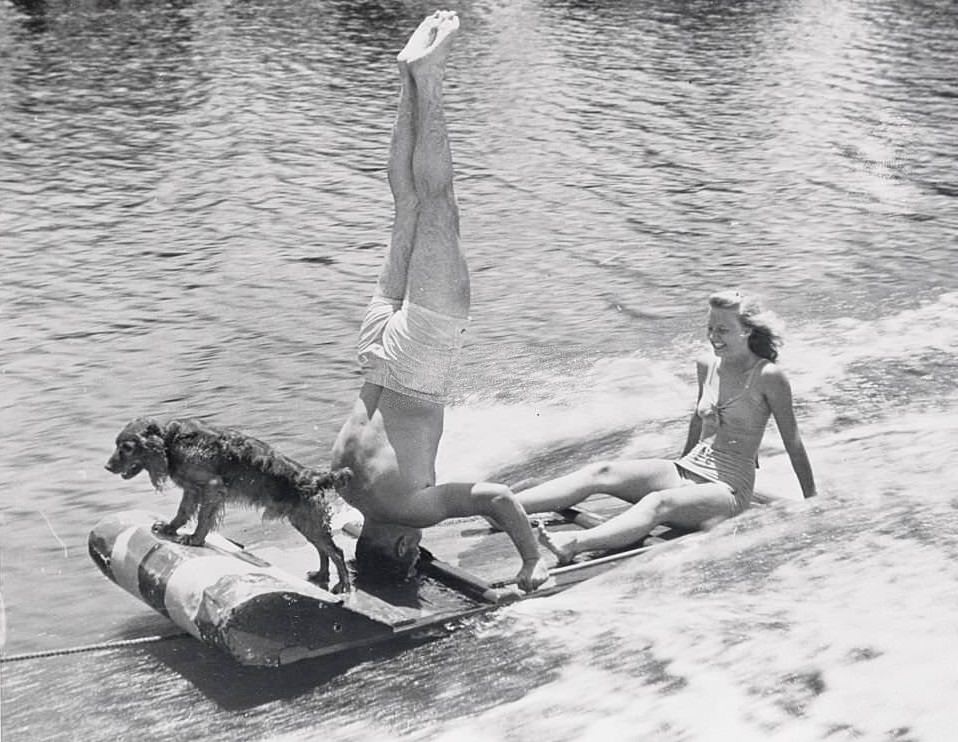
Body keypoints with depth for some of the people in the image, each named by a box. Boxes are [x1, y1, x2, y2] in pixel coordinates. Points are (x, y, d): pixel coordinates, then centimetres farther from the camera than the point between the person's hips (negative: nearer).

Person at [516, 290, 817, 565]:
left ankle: (572, 544, -62)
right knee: (601, 472, -17)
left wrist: (813, 505, 3)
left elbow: (793, 443, -3)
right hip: (686, 471, 6)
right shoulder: (707, 365, 8)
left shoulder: (768, 377, -9)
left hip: (729, 488, -6)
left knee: (658, 503, -37)